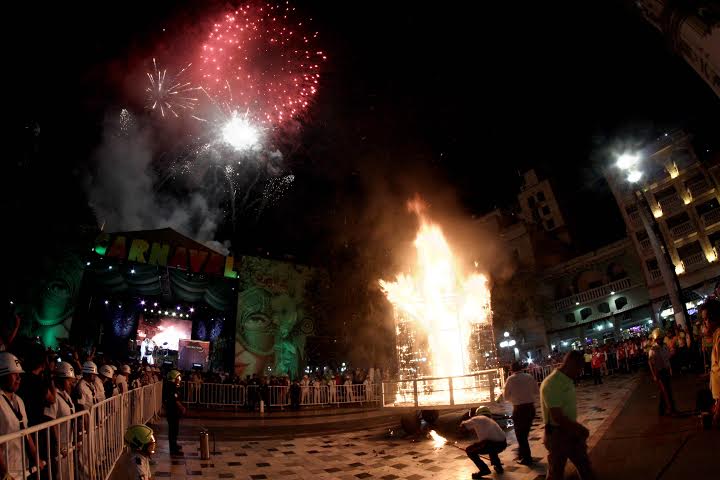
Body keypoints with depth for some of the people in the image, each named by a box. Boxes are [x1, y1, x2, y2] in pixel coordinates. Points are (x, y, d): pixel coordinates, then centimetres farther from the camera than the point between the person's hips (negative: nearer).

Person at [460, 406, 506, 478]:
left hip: (492, 444, -7)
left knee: (469, 451, 10)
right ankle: (498, 466, 30)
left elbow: (462, 425, 14)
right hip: (503, 444, 7)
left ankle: (484, 469, 0)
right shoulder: (491, 421, 31)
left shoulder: (477, 419, 12)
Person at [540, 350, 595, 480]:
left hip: (571, 432, 9)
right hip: (557, 435, -9)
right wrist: (580, 429, -16)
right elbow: (557, 417, -27)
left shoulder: (568, 380, 5)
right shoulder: (551, 384, -25)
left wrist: (578, 428, 8)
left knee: (585, 466, 21)